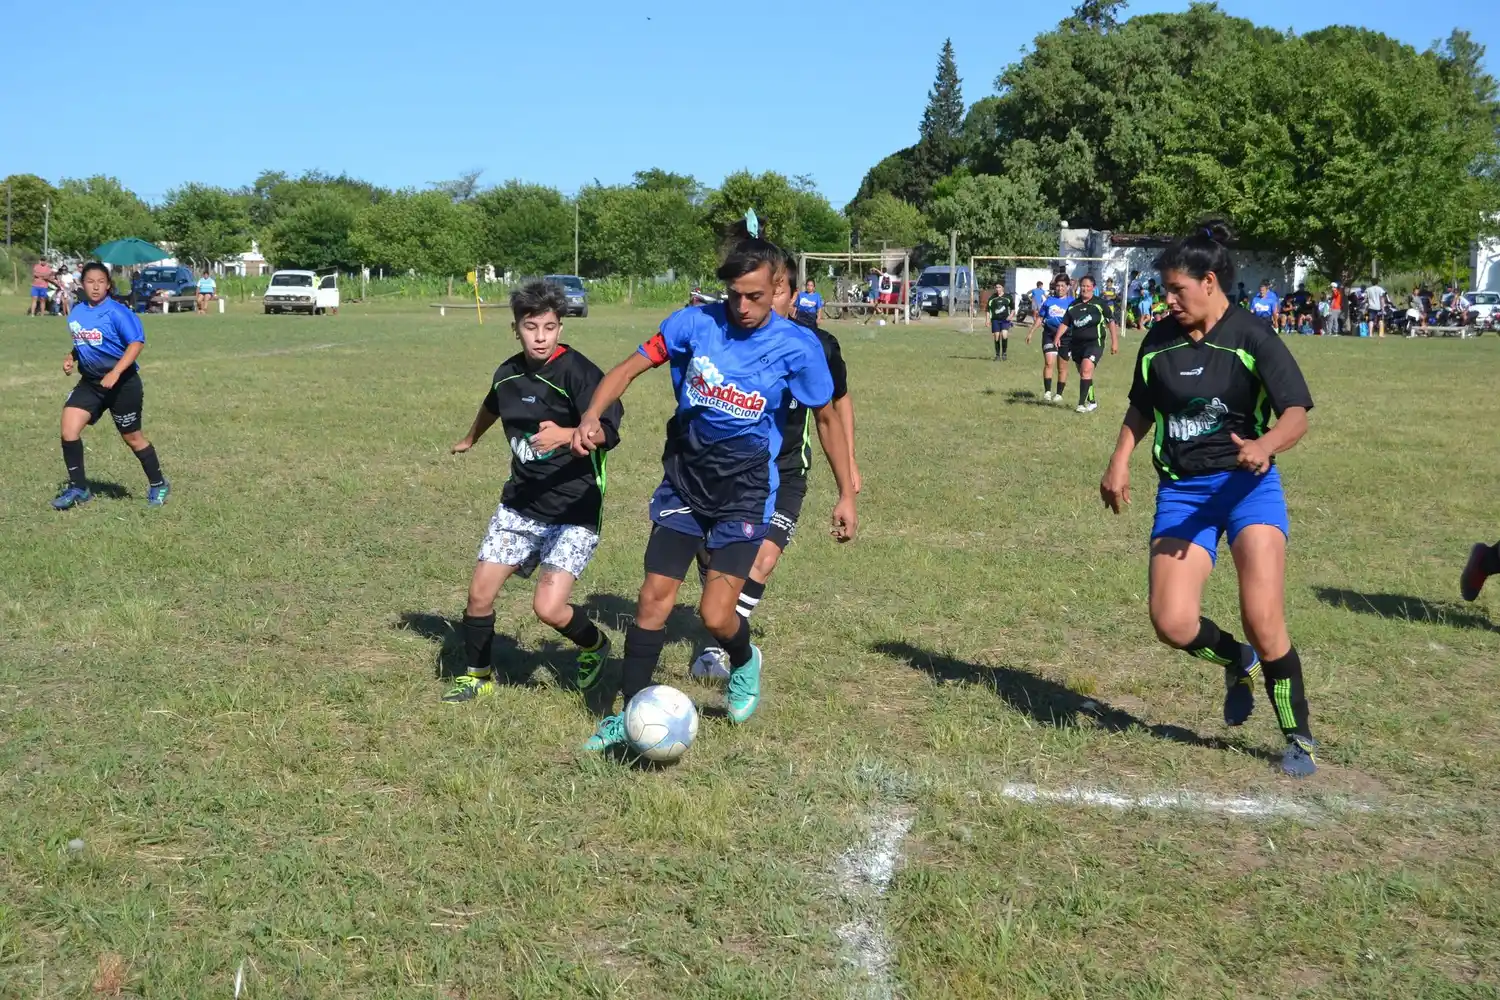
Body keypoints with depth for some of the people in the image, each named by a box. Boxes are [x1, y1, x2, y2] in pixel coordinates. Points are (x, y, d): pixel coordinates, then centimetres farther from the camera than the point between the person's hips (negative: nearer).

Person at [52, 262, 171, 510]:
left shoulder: (116, 311, -16)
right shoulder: (77, 313, 5)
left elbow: (137, 342, -21)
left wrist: (115, 373, -27)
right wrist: (71, 358, 3)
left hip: (122, 383, -6)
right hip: (90, 382, 6)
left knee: (131, 437, 6)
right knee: (69, 430, -6)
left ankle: (158, 485, 26)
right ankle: (78, 488, 6)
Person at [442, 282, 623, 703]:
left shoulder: (577, 372, -17)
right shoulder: (508, 374, 4)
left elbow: (608, 431, -27)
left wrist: (565, 435, -46)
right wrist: (470, 439, 47)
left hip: (573, 512, -6)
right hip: (519, 505, 6)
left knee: (548, 607, -16)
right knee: (480, 593, 2)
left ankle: (595, 645, 16)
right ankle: (476, 676, 25)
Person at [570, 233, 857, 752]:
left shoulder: (798, 346, -9)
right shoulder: (696, 322, -7)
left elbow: (826, 417, 3)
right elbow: (630, 368, -3)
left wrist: (846, 495, 4)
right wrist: (590, 418, -20)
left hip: (745, 488, -2)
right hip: (684, 477, 2)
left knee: (715, 616, -11)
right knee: (653, 600, 0)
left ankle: (744, 663, 25)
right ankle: (629, 713, 16)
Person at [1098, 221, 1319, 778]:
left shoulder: (1252, 338, -7)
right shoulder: (1159, 341, 7)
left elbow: (1297, 413, -13)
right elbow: (1141, 409, 22)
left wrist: (1265, 446, -34)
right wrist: (1120, 461, 7)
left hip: (1246, 484, -4)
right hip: (1180, 491, 4)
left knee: (1263, 620, -17)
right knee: (1172, 623, -12)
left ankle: (1298, 738, 5)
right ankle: (1236, 661, 23)